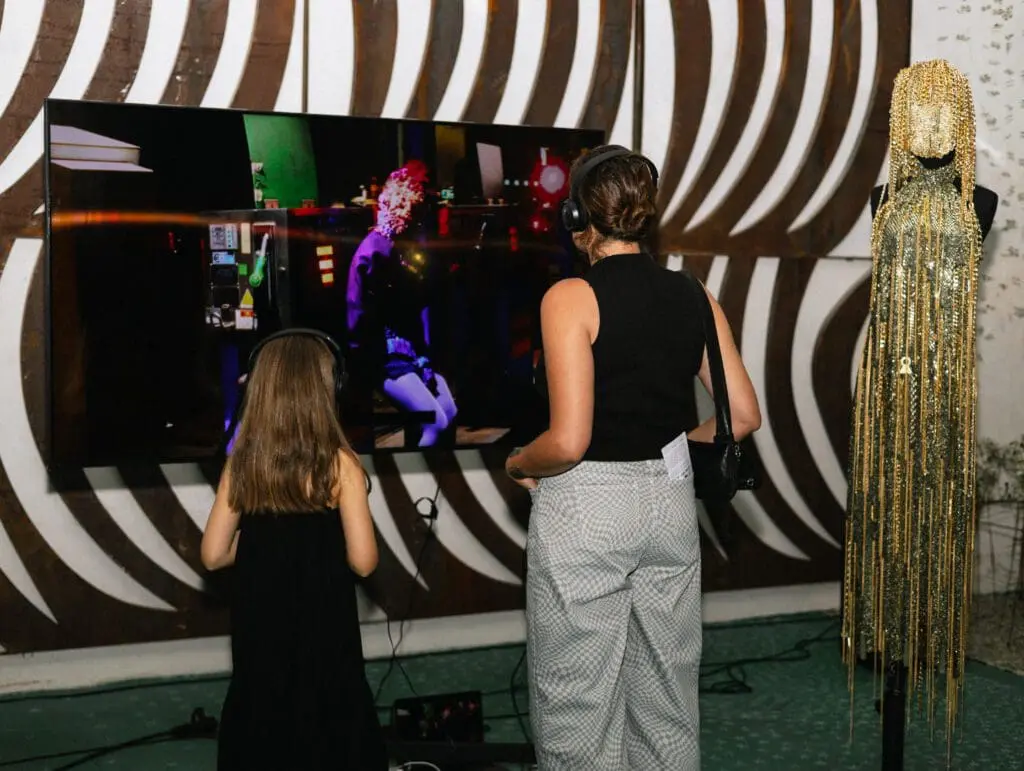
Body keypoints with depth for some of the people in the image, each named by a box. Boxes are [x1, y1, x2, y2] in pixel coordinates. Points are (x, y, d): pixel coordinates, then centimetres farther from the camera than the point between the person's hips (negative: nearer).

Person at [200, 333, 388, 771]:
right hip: (322, 629, -3)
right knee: (331, 735, 12)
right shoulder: (338, 465, -14)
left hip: (258, 628, 4)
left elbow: (214, 555, -2)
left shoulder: (241, 464, -4)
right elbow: (363, 562, -15)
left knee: (259, 727, 18)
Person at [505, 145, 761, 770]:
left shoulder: (572, 298, -14)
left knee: (579, 703, 7)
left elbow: (569, 441, -20)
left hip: (585, 508, -6)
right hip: (670, 504, 6)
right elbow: (743, 416, 3)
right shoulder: (693, 296, 2)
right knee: (667, 693, 18)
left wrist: (517, 463, -1)